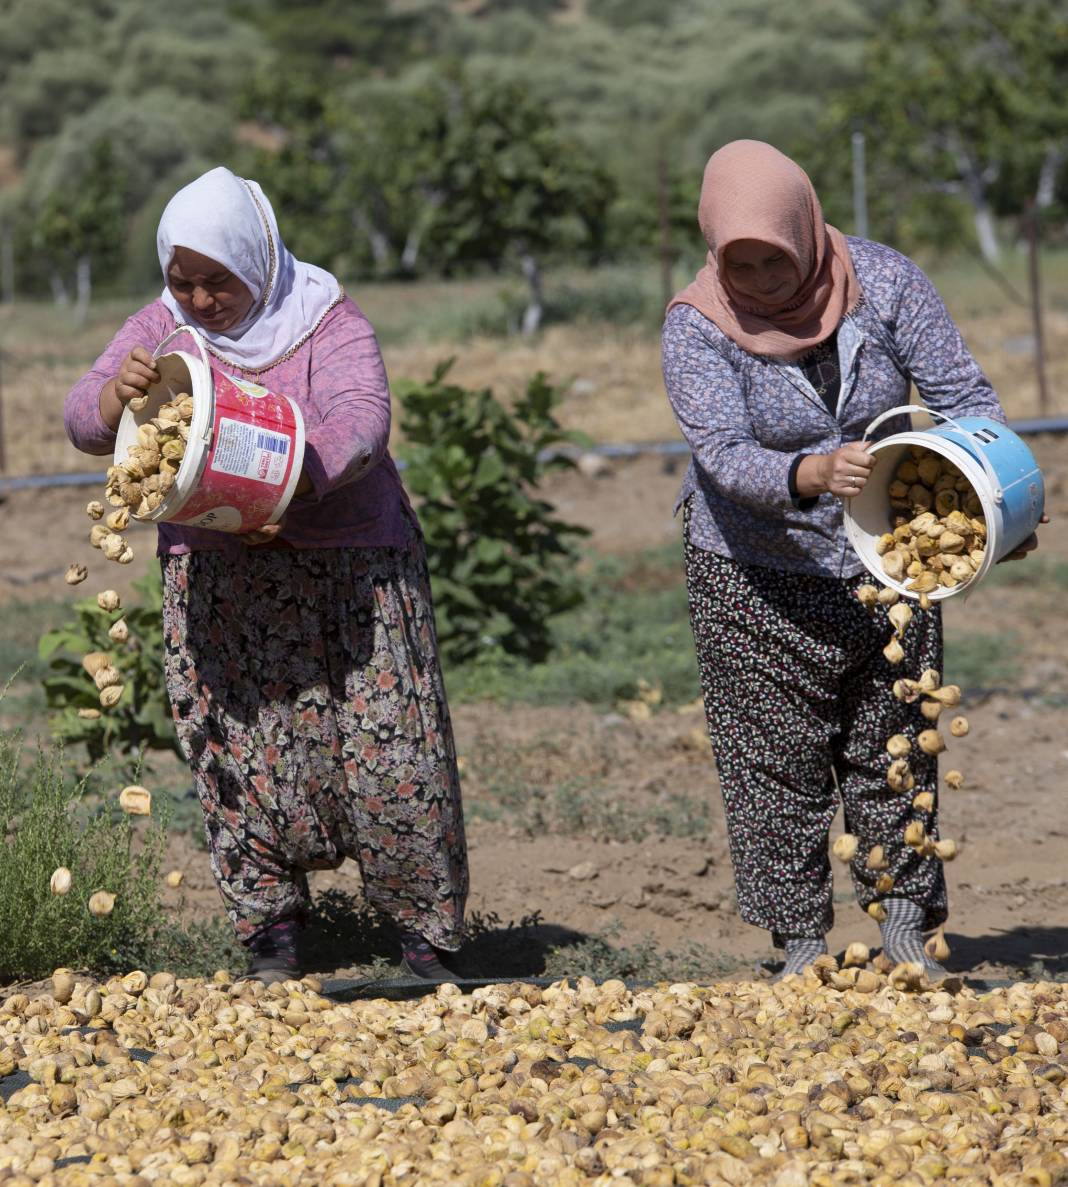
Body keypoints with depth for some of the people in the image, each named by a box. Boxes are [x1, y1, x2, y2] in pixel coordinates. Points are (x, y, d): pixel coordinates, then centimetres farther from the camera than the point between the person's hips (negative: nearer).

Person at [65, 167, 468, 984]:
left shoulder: (330, 325, -6)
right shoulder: (162, 330, 4)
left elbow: (361, 420, -21)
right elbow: (86, 425, -2)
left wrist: (289, 485, -39)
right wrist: (119, 391, -26)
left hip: (350, 570, -2)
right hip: (219, 579, 2)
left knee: (389, 750, -5)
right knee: (247, 755, -2)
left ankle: (426, 934, 8)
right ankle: (273, 933, 10)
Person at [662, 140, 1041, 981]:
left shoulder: (884, 282, -12)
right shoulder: (697, 328, -17)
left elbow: (962, 393, -10)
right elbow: (724, 454, -27)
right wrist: (812, 476, -47)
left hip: (886, 564, 2)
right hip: (759, 579, -2)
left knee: (895, 747, 7)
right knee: (776, 760, 1)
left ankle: (906, 924, 16)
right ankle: (802, 941, 11)